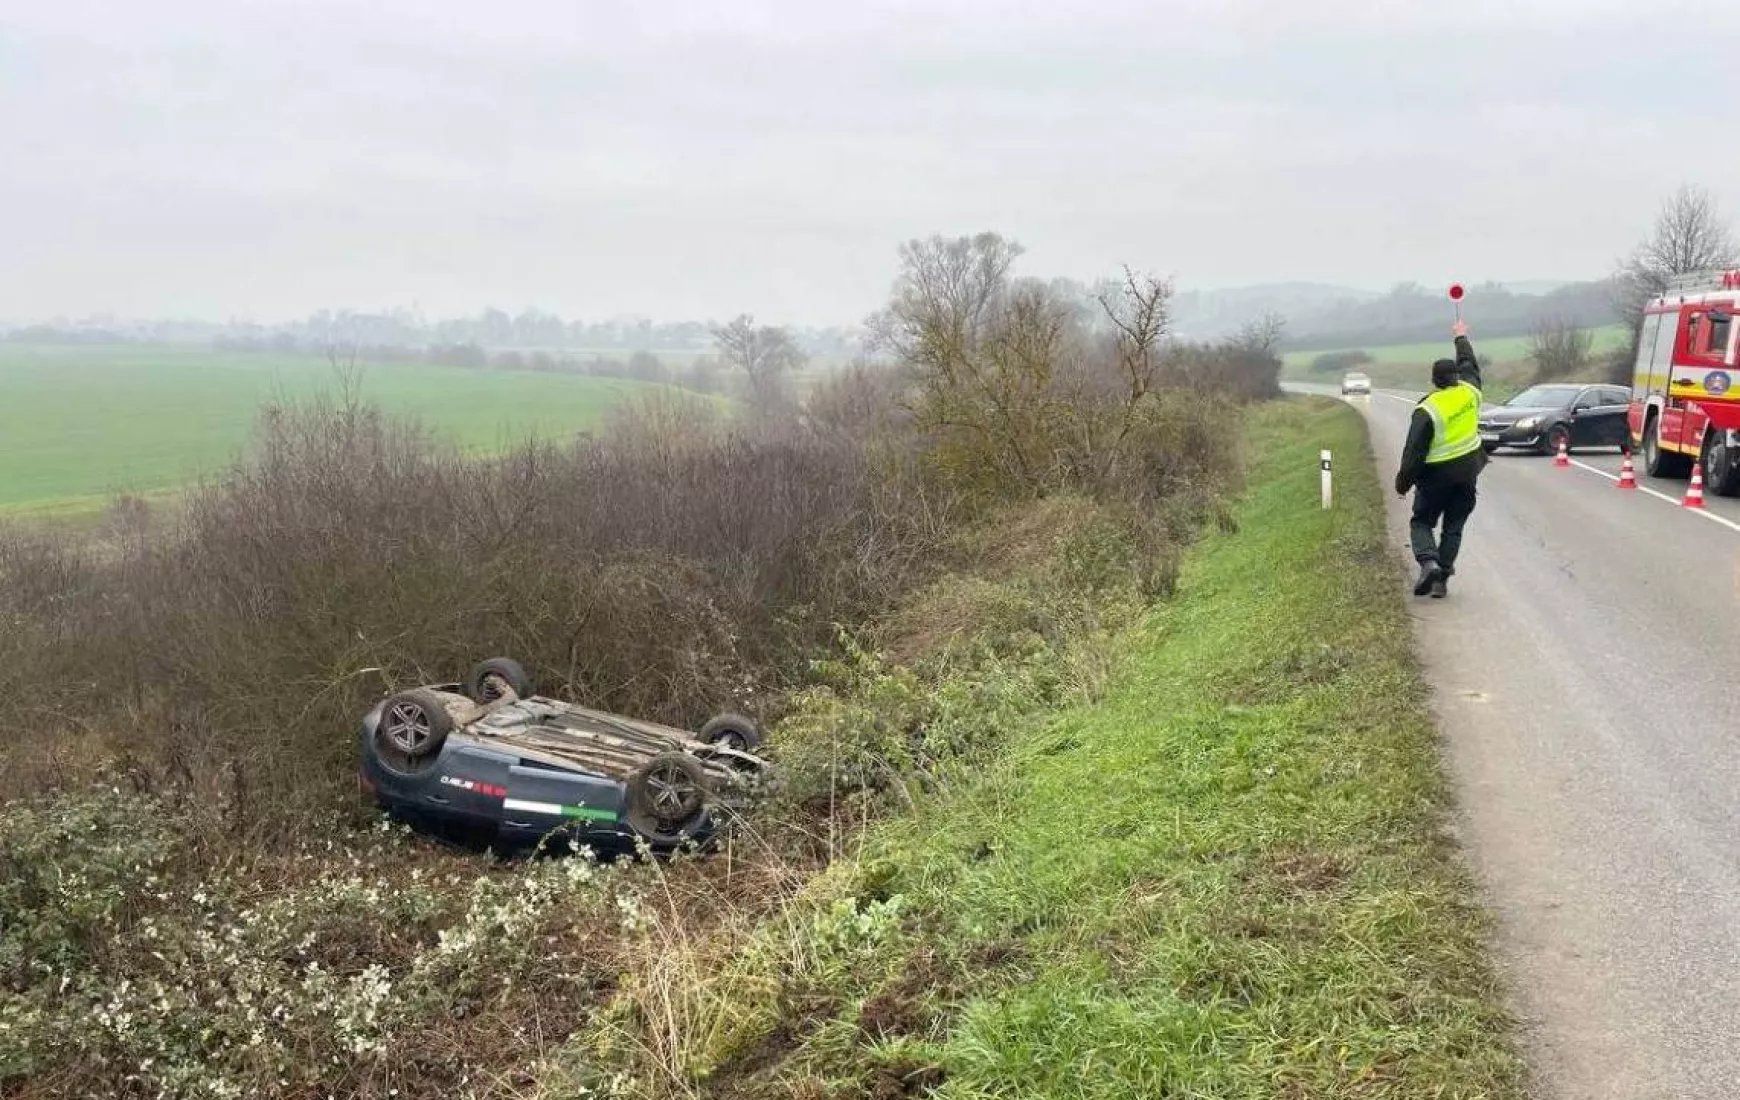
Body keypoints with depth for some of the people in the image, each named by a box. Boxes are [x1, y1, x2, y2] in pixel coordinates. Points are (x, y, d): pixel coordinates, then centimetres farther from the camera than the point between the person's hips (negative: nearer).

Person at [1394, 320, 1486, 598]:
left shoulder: (1426, 410, -17)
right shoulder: (1470, 391, -3)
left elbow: (1414, 452, -15)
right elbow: (1470, 364, 20)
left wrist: (1403, 482, -6)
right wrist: (1462, 338, 36)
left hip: (1437, 476, -4)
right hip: (1467, 473, 4)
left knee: (1421, 522, 11)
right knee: (1453, 528, 11)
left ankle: (1428, 562, -14)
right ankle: (1442, 579, 6)